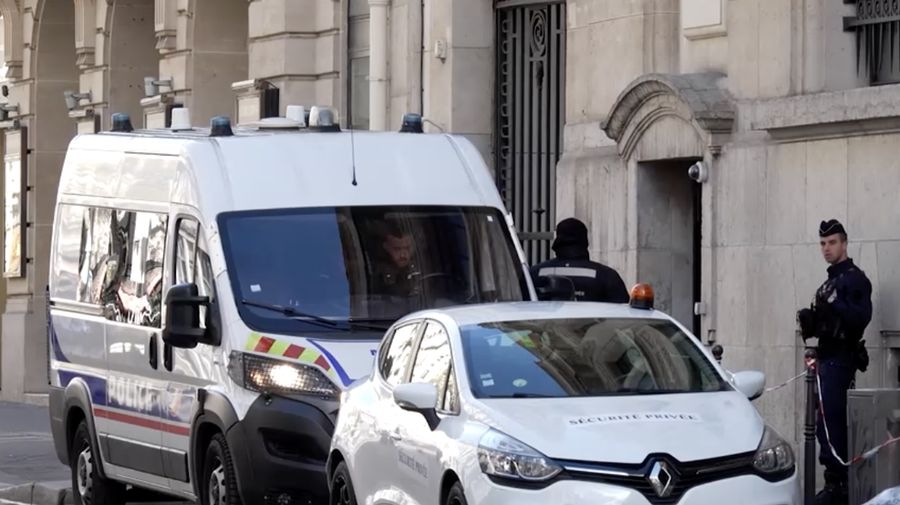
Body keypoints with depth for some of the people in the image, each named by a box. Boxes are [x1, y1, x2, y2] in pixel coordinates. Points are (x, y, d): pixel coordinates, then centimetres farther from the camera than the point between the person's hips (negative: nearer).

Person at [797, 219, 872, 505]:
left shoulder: (855, 279, -8)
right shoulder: (831, 280, 21)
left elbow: (861, 317, -21)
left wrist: (835, 305, -31)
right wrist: (812, 320, 7)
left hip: (840, 360, -10)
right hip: (828, 358, 10)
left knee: (830, 423, -14)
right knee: (830, 424, 11)